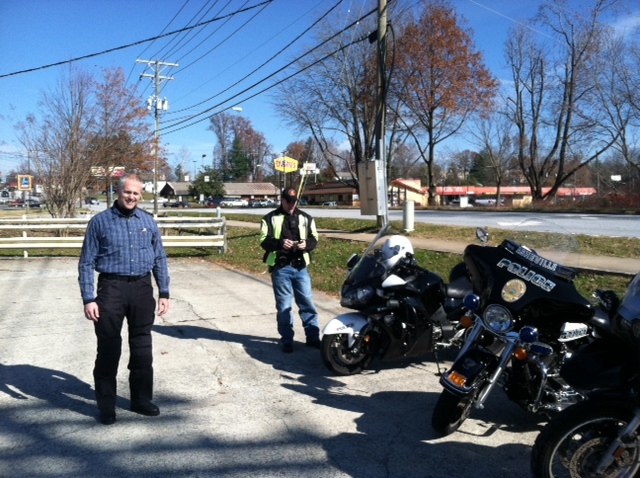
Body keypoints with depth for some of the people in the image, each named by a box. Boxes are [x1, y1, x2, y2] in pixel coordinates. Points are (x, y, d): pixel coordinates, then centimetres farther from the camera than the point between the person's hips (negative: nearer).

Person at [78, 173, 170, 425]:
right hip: (111, 288, -3)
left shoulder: (148, 222, 7)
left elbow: (160, 259, 10)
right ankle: (106, 405, 20)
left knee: (142, 348, 12)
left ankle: (141, 399, 27)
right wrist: (88, 299, -10)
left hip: (142, 288, 3)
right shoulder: (100, 221, -2)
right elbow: (86, 263, -3)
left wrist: (164, 293, 5)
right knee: (108, 349, 4)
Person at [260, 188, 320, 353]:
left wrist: (306, 244, -12)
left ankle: (313, 337, 15)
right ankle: (287, 340, 12)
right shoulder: (270, 218, 3)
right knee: (283, 306, 3)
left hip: (300, 267, 2)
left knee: (307, 302, 5)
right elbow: (264, 241, -3)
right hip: (280, 268, -2)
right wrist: (280, 243, -22)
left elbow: (314, 238, 11)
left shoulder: (306, 218, 11)